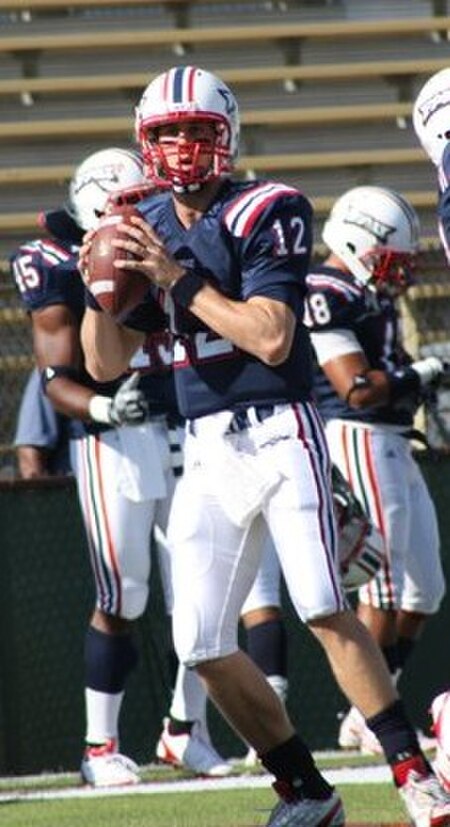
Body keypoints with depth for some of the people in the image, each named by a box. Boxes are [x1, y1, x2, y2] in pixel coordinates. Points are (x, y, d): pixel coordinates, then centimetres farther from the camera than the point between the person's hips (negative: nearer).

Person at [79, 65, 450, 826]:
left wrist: (179, 278, -18)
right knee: (203, 647, 1)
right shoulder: (146, 231, 10)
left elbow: (272, 339, -18)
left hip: (279, 434, -6)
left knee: (325, 612, -18)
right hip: (206, 451, 6)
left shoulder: (266, 213, -8)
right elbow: (105, 365, 11)